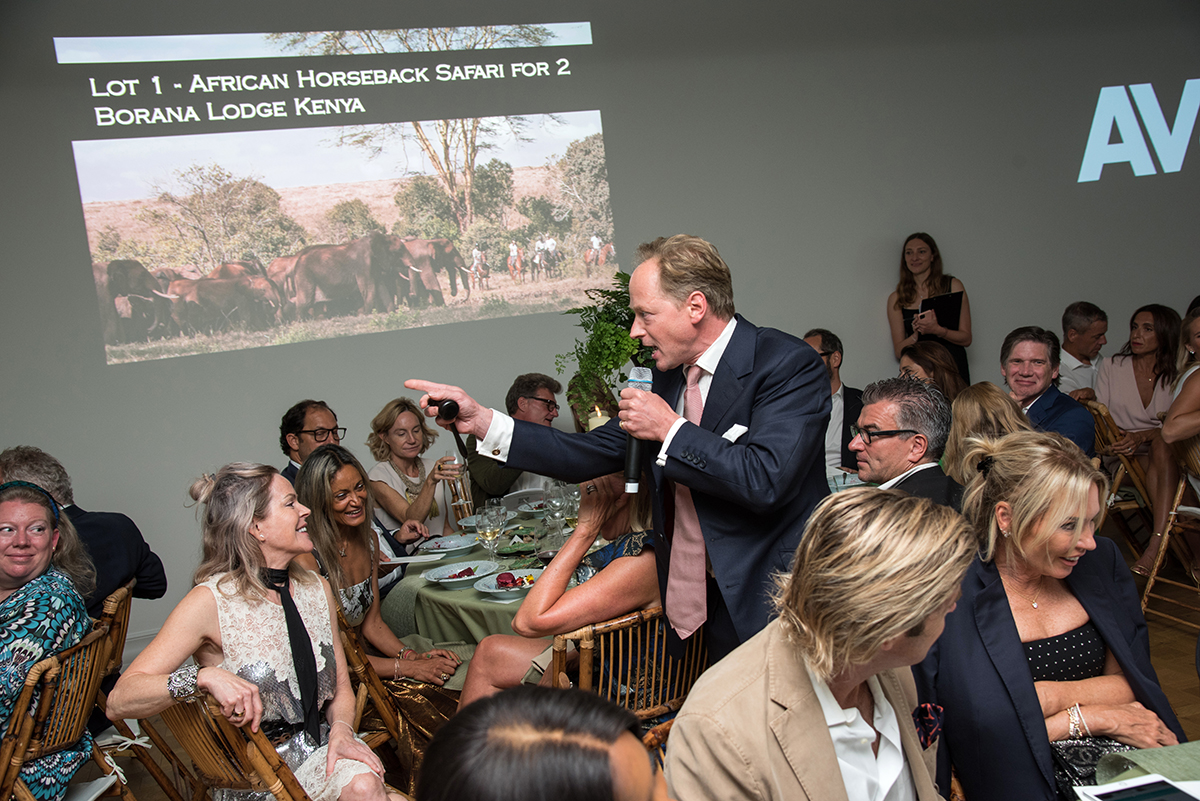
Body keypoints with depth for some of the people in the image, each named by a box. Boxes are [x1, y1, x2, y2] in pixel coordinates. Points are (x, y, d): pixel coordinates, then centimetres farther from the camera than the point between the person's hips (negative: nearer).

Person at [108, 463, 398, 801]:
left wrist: (341, 729, -7)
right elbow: (119, 702, -18)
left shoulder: (316, 588, 7)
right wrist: (205, 677, -32)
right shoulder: (211, 602, -12)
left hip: (319, 748, 5)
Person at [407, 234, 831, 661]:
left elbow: (766, 481, -27)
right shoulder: (668, 376, 8)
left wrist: (671, 429, -17)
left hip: (775, 605, -6)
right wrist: (482, 421, 1)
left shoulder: (789, 365, -15)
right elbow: (591, 454, 9)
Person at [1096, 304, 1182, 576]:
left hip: (1165, 452, -2)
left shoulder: (1176, 375, 5)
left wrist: (1141, 436, -25)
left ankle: (1156, 543, -45)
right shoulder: (1111, 367, 6)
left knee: (1162, 444, -34)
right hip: (1121, 461, 2)